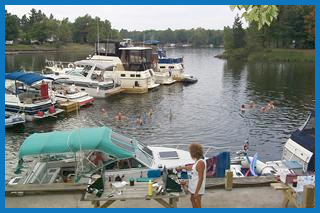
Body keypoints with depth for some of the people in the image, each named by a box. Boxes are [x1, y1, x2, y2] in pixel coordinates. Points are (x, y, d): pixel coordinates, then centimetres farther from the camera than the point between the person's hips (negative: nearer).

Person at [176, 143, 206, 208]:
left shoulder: (200, 162, -25)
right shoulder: (198, 161, 4)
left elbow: (201, 179, -25)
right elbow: (192, 167, 26)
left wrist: (196, 192, -23)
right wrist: (181, 167, 36)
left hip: (197, 189, -10)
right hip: (193, 187, 10)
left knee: (197, 206, 2)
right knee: (192, 200, 28)